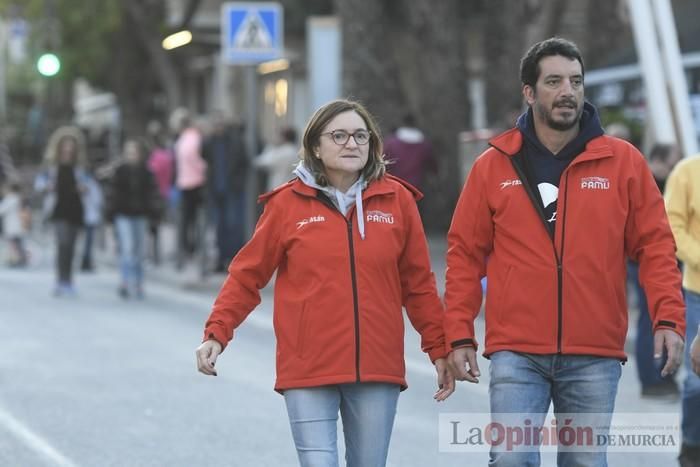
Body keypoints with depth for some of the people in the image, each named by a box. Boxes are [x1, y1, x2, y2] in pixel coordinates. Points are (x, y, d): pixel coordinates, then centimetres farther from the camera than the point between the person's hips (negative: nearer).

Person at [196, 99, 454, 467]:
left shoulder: (396, 200, 5)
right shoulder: (288, 203, 1)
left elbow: (418, 284, 10)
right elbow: (246, 276, 5)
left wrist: (439, 350, 9)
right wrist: (216, 333, -5)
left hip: (378, 370, 2)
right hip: (308, 371, -2)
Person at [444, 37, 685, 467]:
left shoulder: (623, 161, 4)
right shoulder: (494, 166, 5)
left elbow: (655, 246, 4)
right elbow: (465, 254, 7)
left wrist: (669, 318, -8)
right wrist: (460, 336, 0)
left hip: (595, 356, 1)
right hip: (516, 353, -1)